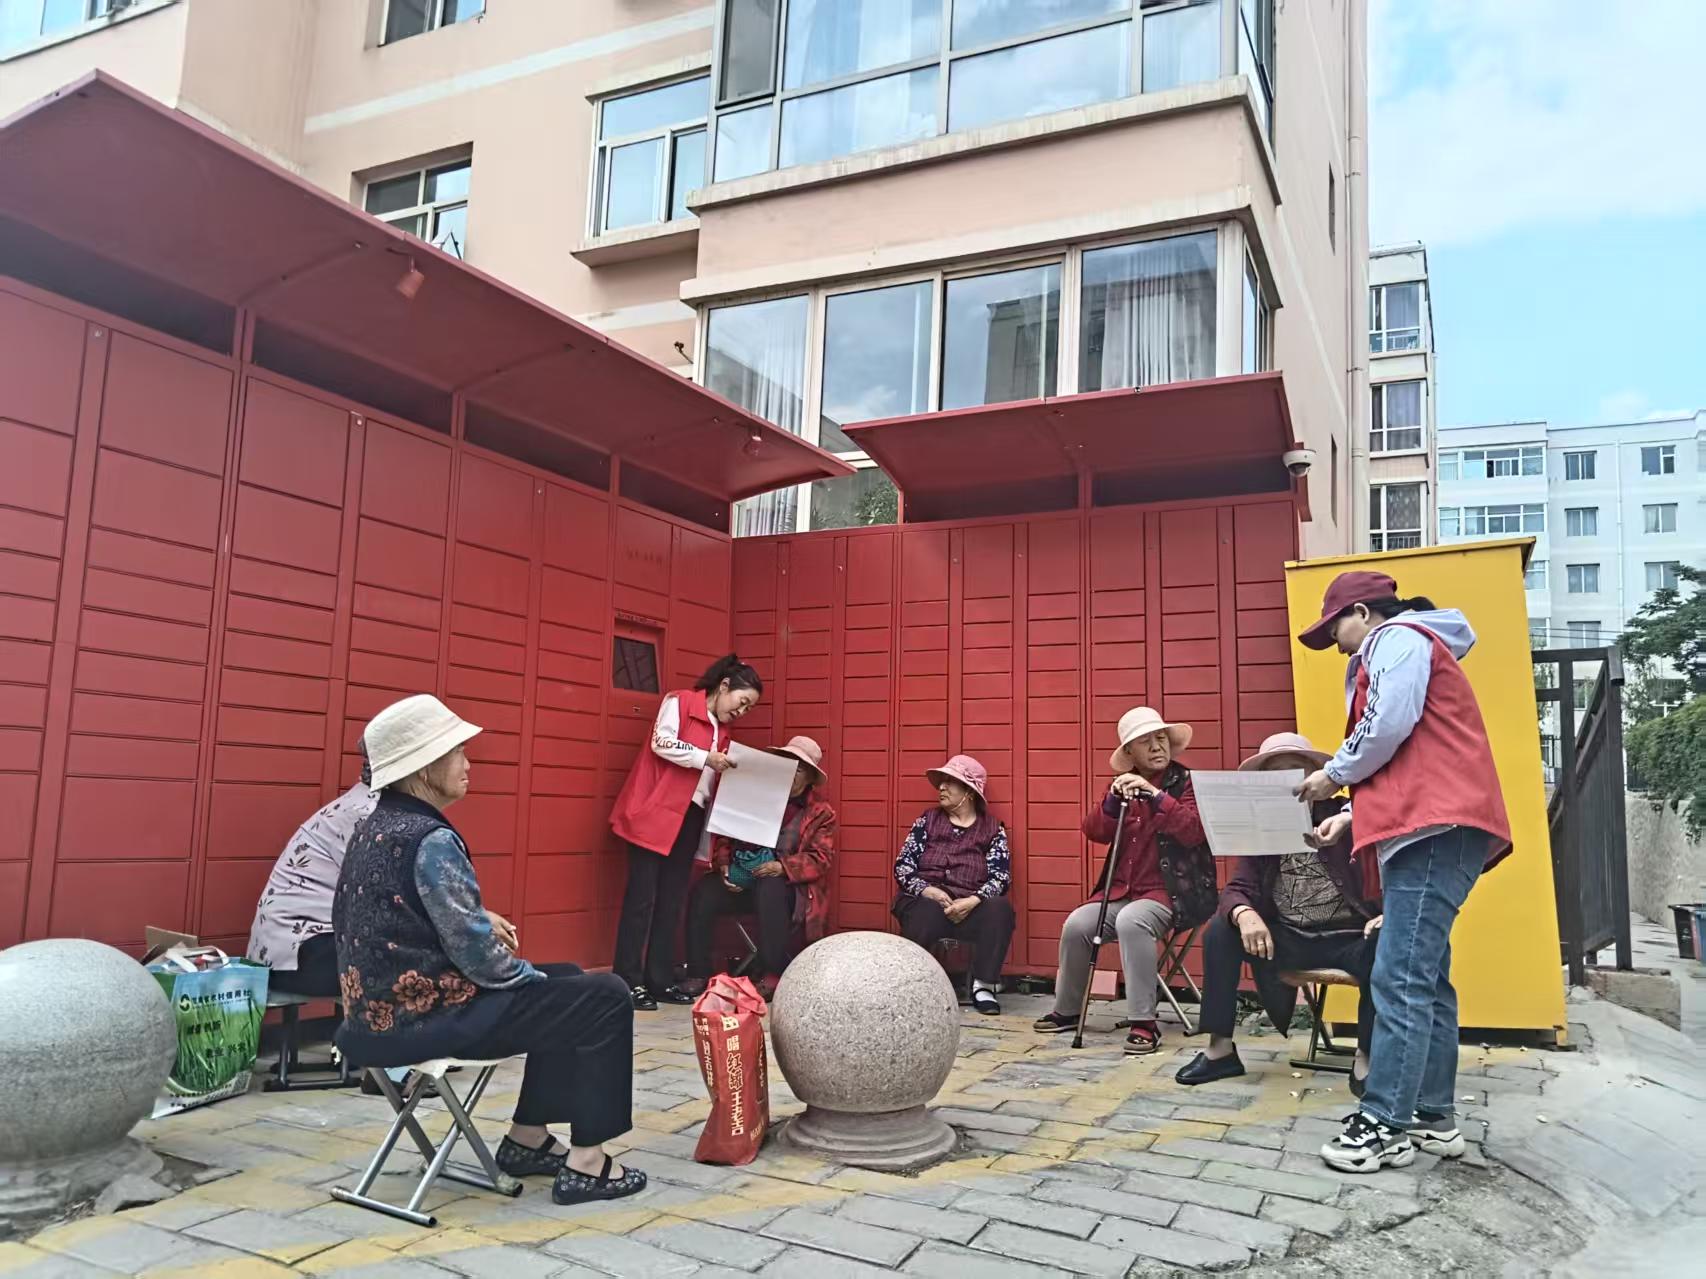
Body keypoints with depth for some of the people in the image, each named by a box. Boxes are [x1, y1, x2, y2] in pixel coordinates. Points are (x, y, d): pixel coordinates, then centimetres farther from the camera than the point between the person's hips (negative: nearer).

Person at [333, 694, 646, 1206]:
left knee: (566, 983, 22)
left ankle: (526, 1138, 26)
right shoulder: (430, 840, -21)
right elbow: (476, 954, -22)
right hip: (425, 1016, -10)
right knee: (604, 997, -3)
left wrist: (484, 924, 8)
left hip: (383, 1009, 10)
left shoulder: (373, 828, 8)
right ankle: (585, 1164, 3)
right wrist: (530, 975, -3)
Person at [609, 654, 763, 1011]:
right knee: (642, 896, -6)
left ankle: (661, 980, 13)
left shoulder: (720, 732, 20)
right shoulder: (679, 702, -2)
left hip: (690, 819, 8)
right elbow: (662, 743, -15)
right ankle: (629, 982, -2)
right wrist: (705, 758, -13)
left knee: (672, 902, 8)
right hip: (655, 814, -8)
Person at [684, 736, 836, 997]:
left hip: (783, 885, -3)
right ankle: (698, 974, -16)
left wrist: (782, 867, -21)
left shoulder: (821, 812, 5)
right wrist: (724, 864, -8)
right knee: (702, 892, -25)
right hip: (740, 880, 3)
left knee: (769, 890, -38)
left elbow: (821, 858, -6)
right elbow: (725, 832, 12)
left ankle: (772, 975, -26)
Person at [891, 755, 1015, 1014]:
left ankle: (983, 985, -22)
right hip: (926, 901, 0)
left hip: (971, 906, 0)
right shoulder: (928, 821, 14)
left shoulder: (992, 829, 10)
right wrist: (929, 891, -14)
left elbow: (1000, 876, -2)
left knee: (1000, 908, -31)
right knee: (925, 915, -36)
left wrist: (972, 901, -21)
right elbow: (903, 866, 5)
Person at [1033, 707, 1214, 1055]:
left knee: (1131, 921, -34)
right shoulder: (1122, 785, 13)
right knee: (1076, 924, -13)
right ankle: (1067, 1010, 9)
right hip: (1123, 890, 6)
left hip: (1171, 890, -6)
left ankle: (1144, 1022, -26)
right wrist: (1113, 800, -13)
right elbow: (1094, 832, 4)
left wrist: (1155, 795, -26)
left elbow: (1194, 831, -19)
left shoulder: (1188, 782, -2)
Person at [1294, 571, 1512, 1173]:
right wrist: (1355, 814, 23)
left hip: (1434, 827, -11)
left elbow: (1388, 725, -16)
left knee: (1399, 978, -13)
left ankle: (1384, 1124, -12)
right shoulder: (1405, 647, 31)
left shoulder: (1397, 637, -1)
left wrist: (1334, 775, 0)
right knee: (1424, 977, 10)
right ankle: (1432, 1117, 14)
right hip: (1432, 825, 11)